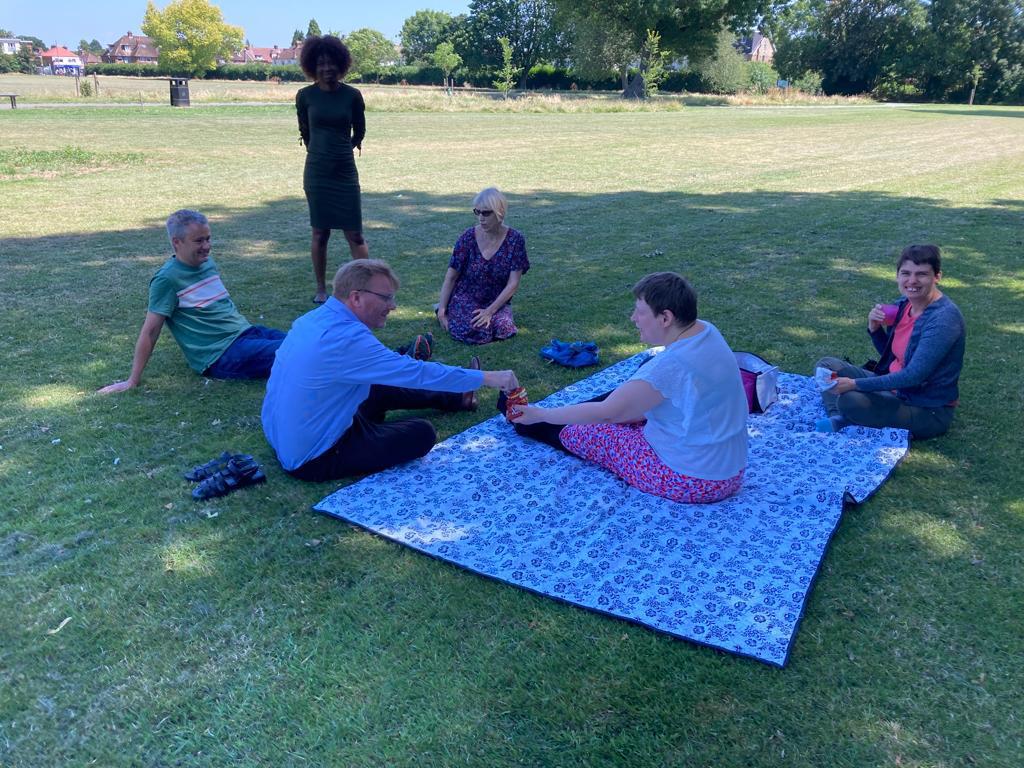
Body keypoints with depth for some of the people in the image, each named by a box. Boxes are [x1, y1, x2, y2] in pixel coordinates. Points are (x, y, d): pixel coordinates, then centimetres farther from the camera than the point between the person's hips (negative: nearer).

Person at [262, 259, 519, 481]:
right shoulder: (346, 339, -29)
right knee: (422, 433, -5)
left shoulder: (313, 318, -1)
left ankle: (454, 396, 39)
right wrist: (487, 378, -17)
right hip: (312, 460, -9)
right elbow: (418, 373, -26)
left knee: (382, 390, 21)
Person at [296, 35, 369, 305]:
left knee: (355, 234, -2)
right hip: (316, 172, 0)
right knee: (320, 233, 6)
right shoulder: (305, 95, 0)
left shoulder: (352, 95, -2)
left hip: (345, 171, 0)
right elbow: (305, 132, 14)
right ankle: (321, 290, 16)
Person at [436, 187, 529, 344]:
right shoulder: (468, 238, -10)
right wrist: (442, 309, -11)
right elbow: (451, 277, -4)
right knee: (479, 333, -28)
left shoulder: (515, 240, -10)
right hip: (465, 299, -1)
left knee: (504, 330, -29)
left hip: (496, 301, 1)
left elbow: (513, 283, -11)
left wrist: (490, 311, -18)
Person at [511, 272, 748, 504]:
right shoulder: (706, 331, -4)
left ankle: (526, 424, 34)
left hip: (691, 482, -8)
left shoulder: (672, 365, -31)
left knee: (583, 432, 6)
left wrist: (541, 414, -12)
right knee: (623, 398, 20)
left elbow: (606, 412, -23)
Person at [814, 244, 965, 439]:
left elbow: (914, 376, -27)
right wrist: (875, 328, -5)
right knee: (827, 364, 3)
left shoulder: (944, 318, -23)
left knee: (849, 400, -32)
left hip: (929, 411, -9)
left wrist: (855, 384, -27)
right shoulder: (904, 304, 2)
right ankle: (839, 419, -17)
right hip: (895, 388, 9)